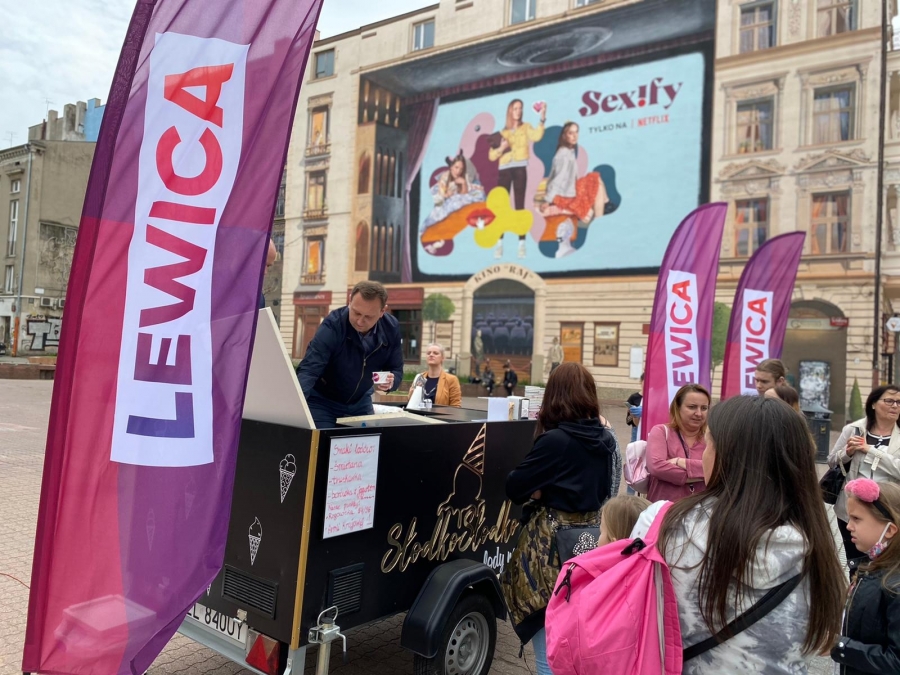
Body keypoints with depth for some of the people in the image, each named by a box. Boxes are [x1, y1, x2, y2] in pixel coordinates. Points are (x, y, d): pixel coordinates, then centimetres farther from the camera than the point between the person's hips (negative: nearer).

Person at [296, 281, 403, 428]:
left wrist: (391, 381, -29)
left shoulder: (391, 328, -15)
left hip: (360, 402, 4)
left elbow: (396, 369, -5)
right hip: (322, 402, -4)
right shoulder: (333, 325, -30)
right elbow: (309, 369, -39)